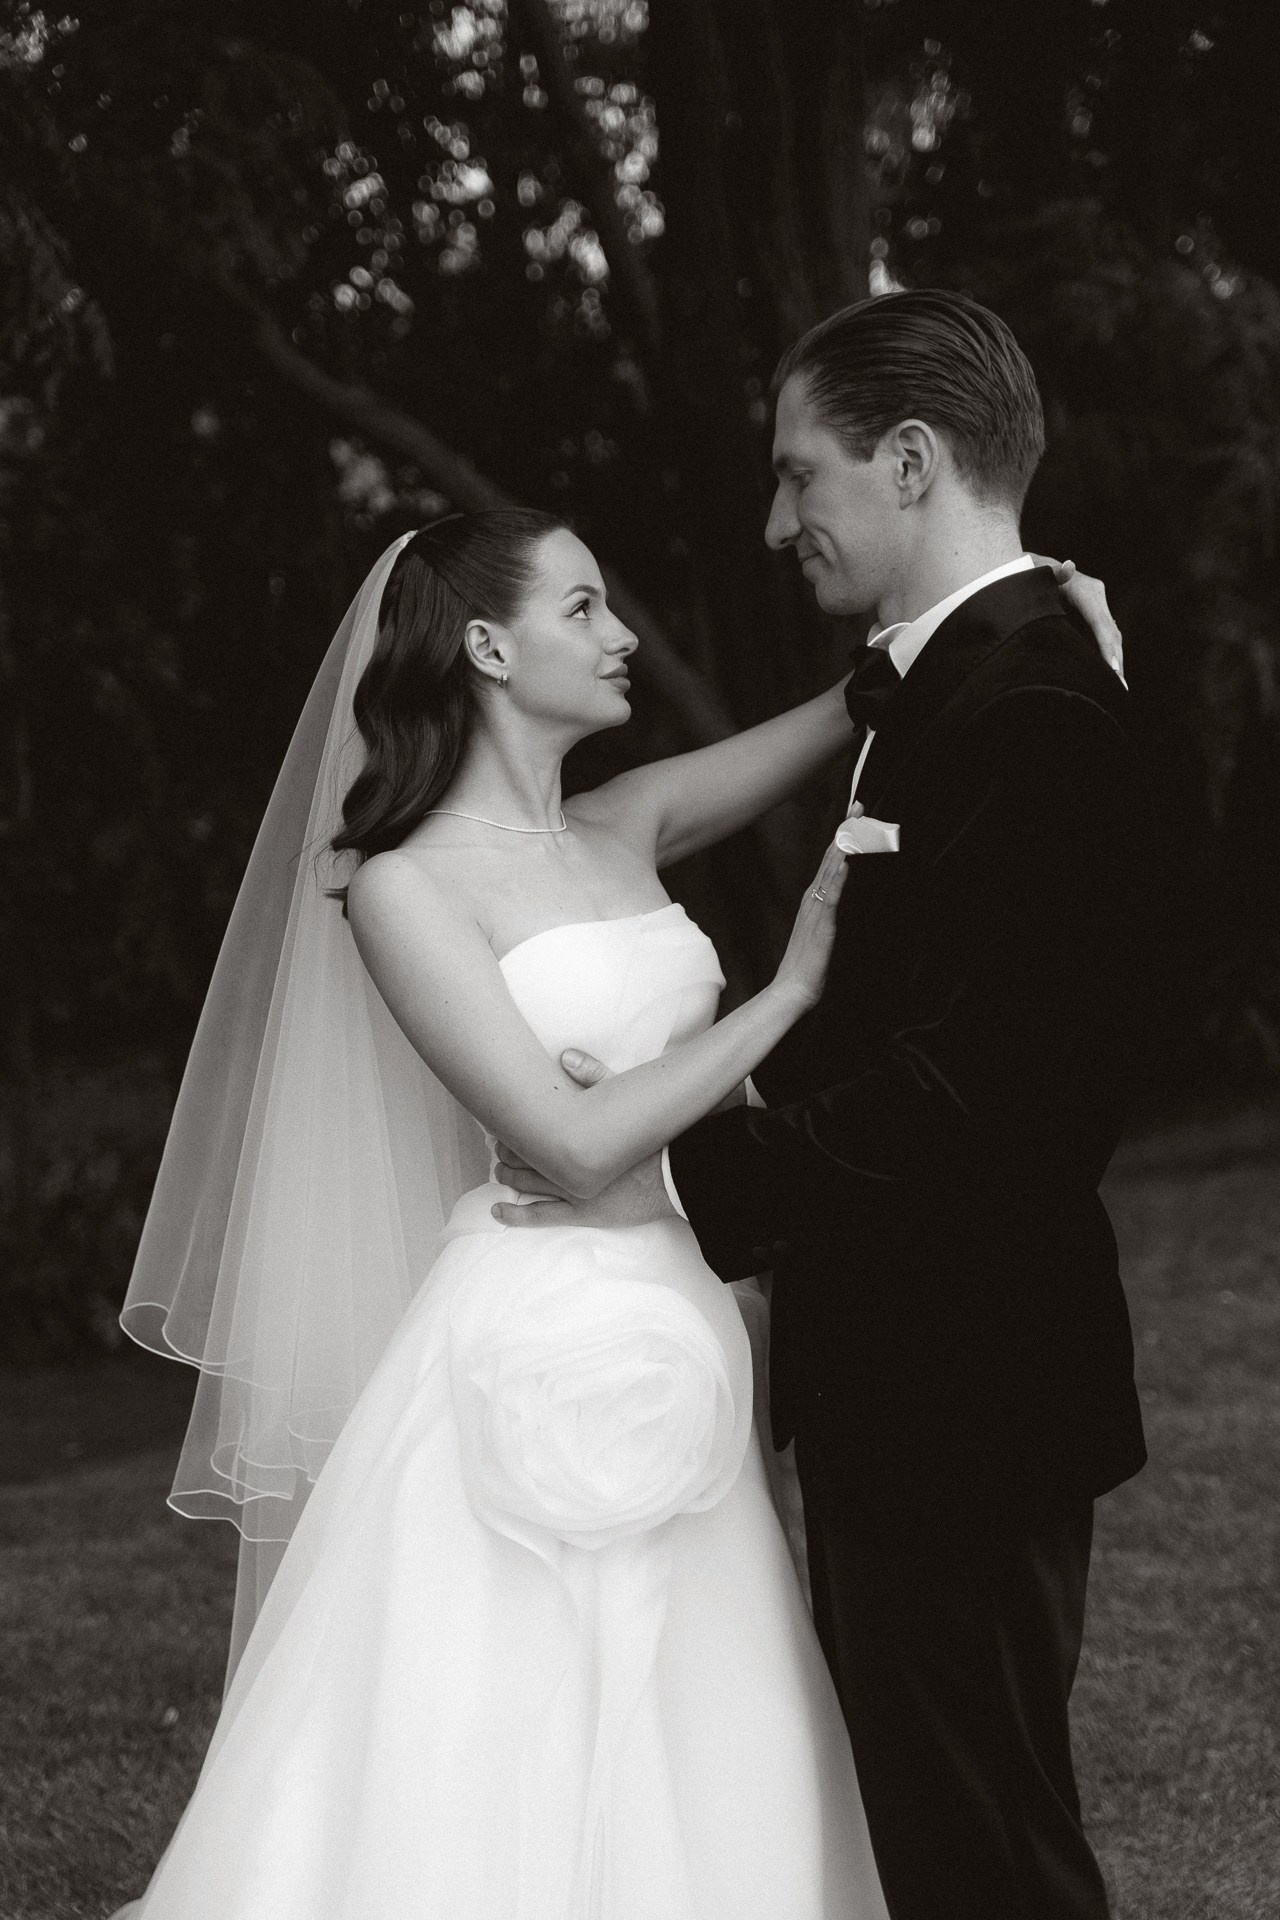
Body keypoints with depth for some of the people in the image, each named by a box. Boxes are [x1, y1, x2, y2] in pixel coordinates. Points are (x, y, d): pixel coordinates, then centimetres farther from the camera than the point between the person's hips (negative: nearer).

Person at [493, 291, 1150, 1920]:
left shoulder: (1029, 712, -20)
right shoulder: (939, 685, 12)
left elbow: (986, 1081, -26)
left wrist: (690, 1181, -19)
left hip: (958, 1393, -10)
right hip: (898, 1375, 10)